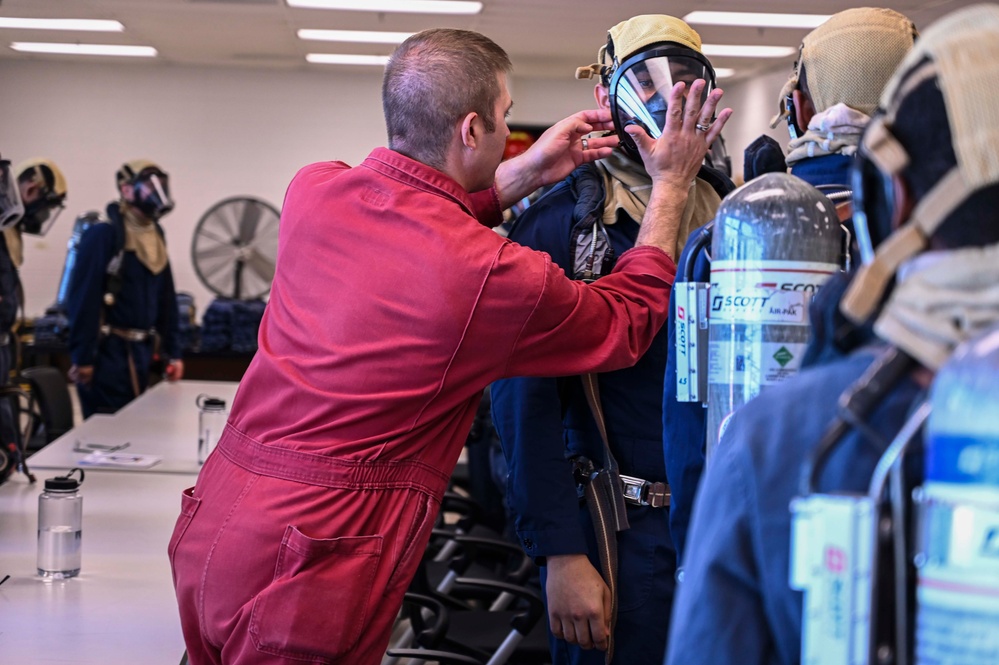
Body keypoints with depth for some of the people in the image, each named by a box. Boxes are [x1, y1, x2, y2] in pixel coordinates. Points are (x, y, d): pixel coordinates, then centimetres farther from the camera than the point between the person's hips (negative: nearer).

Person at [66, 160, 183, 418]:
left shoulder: (155, 237, 11)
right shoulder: (103, 235, -14)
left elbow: (166, 299, 16)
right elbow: (84, 299, -18)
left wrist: (172, 351, 14)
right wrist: (82, 357, -20)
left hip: (140, 352, 8)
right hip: (108, 353, -8)